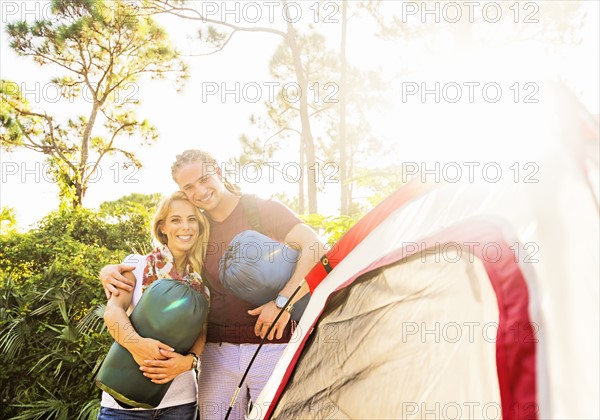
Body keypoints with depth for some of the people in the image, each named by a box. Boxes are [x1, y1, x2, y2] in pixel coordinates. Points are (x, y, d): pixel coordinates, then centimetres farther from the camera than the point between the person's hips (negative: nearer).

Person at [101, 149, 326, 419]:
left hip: (271, 345, -4)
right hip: (217, 350, 4)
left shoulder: (263, 210, -4)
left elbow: (316, 250, -17)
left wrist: (283, 300, -24)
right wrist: (111, 270, -1)